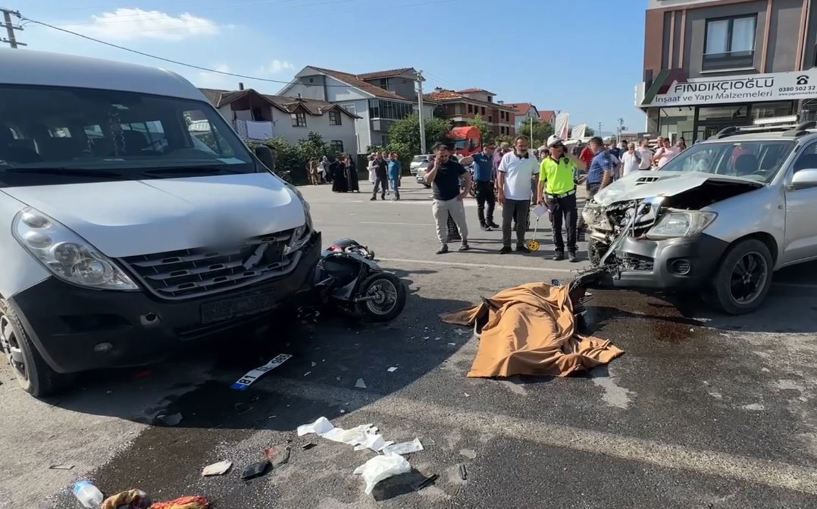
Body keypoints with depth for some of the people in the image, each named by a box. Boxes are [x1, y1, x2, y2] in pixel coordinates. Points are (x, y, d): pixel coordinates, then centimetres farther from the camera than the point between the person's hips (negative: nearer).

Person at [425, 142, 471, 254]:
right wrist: (436, 167, -19)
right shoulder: (432, 166, 1)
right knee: (440, 225, 5)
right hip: (439, 201, 1)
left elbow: (468, 177, 4)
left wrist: (466, 191, -5)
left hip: (455, 199, -1)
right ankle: (443, 245, 16)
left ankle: (464, 241, 21)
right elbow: (428, 180, -14)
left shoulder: (455, 165, -2)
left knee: (461, 222, 4)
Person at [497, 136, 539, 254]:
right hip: (508, 195, -2)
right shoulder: (507, 157, -6)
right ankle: (506, 245, 13)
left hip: (524, 196, 2)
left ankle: (520, 245, 21)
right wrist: (500, 191, -10)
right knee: (506, 221, 3)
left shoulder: (532, 158, -1)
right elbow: (500, 174, -4)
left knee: (522, 222, 10)